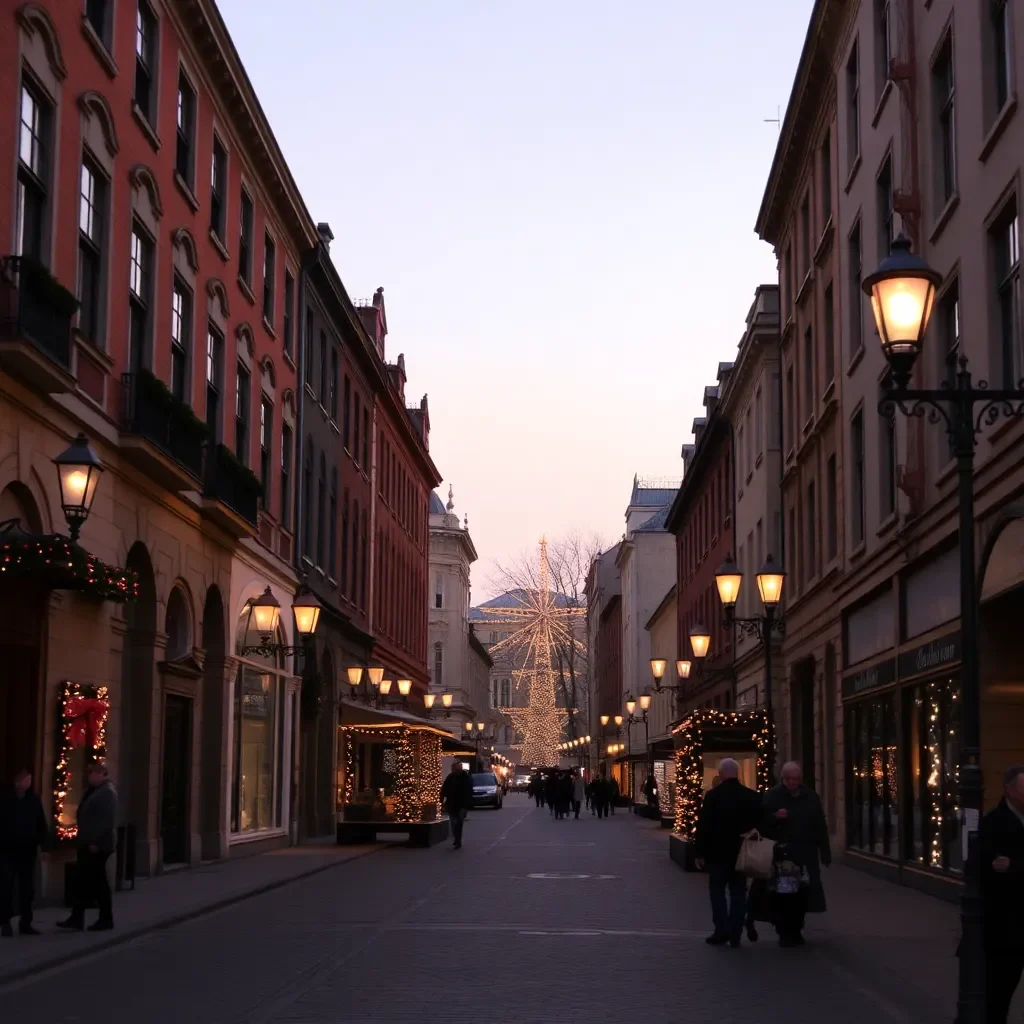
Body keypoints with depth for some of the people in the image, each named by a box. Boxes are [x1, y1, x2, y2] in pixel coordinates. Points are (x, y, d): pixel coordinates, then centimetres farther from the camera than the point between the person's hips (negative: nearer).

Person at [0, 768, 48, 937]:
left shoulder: (34, 799, 1)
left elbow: (41, 824, 3)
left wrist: (44, 844, -4)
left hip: (28, 850, 3)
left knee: (27, 888, 8)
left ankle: (25, 922, 16)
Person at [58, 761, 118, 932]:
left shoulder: (107, 792, -15)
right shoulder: (94, 790, 16)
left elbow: (108, 820, -22)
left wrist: (96, 842, -24)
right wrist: (83, 839, 16)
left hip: (97, 845, -10)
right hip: (88, 844, 10)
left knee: (98, 881, -3)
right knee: (84, 881, 8)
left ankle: (106, 919, 5)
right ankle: (77, 918, 10)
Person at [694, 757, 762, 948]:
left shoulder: (713, 796, -11)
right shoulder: (752, 796, 0)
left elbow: (703, 826, -11)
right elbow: (759, 824, 5)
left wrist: (699, 852, -5)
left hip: (718, 852, -3)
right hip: (741, 853, 3)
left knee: (717, 890, 8)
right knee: (738, 892, 9)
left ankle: (722, 930, -2)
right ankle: (735, 934, 8)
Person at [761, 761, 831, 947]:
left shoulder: (810, 797, 11)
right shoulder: (772, 797, 2)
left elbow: (820, 827, 13)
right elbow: (761, 823, 2)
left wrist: (825, 853, 10)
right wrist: (775, 817, -17)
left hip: (805, 855, 3)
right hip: (782, 855, -2)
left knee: (801, 895, 1)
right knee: (782, 896, -7)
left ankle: (795, 931, 15)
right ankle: (785, 933, 2)